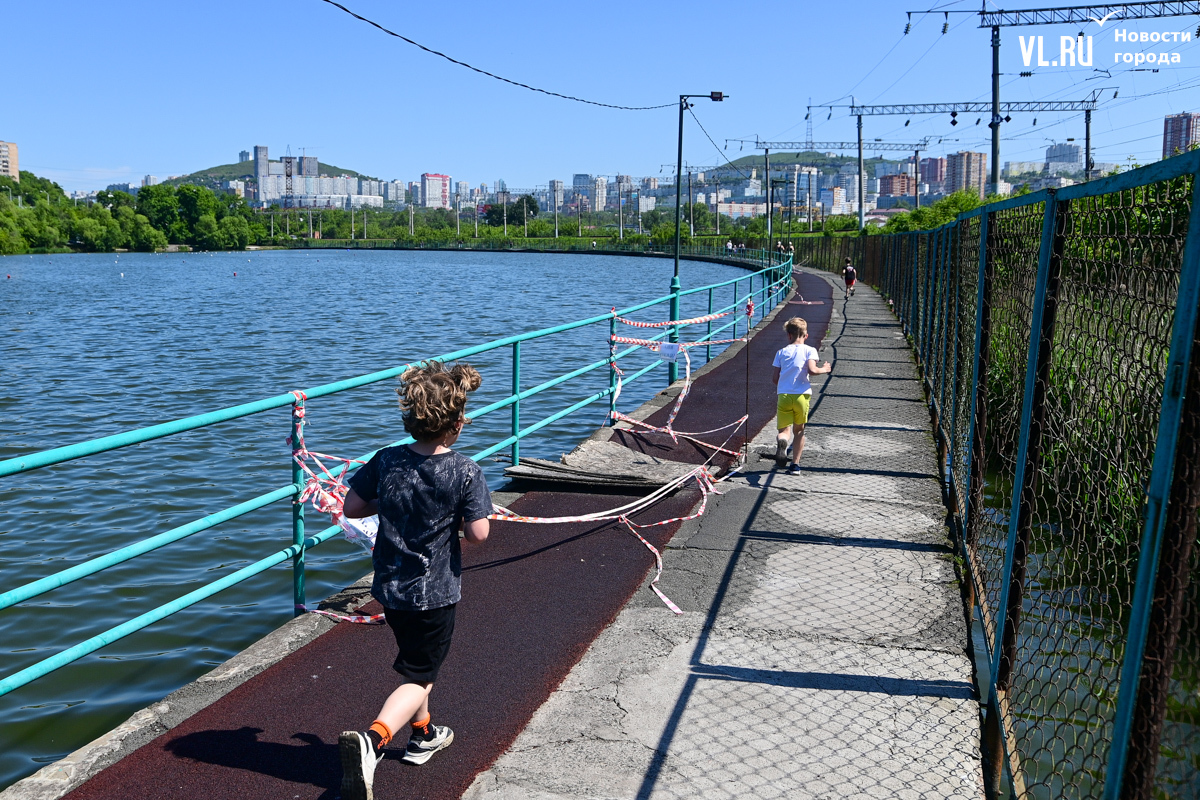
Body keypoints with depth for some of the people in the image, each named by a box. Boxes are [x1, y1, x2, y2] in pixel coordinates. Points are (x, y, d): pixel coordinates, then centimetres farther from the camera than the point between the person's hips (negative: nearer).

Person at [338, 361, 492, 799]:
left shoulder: (385, 461, -7)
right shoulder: (465, 472, -18)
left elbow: (351, 507, -1)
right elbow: (478, 533, -17)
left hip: (390, 587, 5)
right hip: (434, 594, -5)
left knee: (416, 659, 27)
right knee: (418, 677, 4)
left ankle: (423, 734, 44)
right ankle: (372, 740, -20)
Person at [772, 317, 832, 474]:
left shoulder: (781, 352, 9)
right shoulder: (810, 350, 3)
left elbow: (775, 379, 7)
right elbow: (812, 370, -15)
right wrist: (824, 369, 5)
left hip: (783, 395, 0)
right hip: (801, 395, 0)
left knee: (783, 429, 3)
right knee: (799, 430, 16)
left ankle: (781, 442, -34)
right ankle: (795, 465, 14)